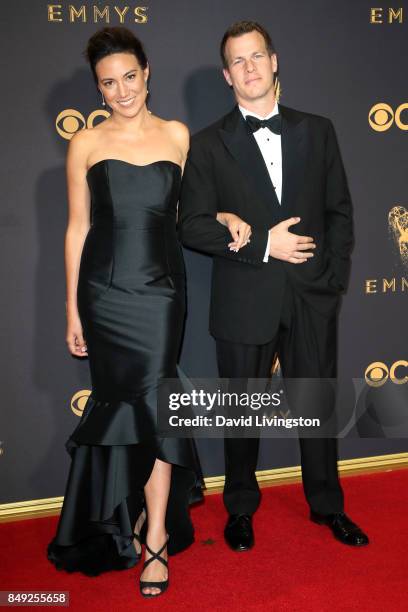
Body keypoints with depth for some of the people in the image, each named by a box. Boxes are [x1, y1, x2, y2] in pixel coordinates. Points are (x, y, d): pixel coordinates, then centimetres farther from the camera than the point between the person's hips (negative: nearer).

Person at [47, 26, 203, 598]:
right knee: (119, 401, 9)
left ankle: (154, 537, 10)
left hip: (161, 289, 0)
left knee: (151, 402, -2)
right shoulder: (85, 144, 3)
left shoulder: (177, 135, 5)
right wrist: (72, 310, 2)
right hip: (104, 292, 0)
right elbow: (78, 227, 3)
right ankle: (134, 510, 32)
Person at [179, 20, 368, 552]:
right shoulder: (208, 145, 0)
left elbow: (340, 211, 8)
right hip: (245, 303, -1)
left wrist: (334, 278, -3)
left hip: (312, 299, 2)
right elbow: (192, 226, -7)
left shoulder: (317, 131, 7)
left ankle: (327, 504, 34)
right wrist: (264, 244, -15)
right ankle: (241, 509, 32)